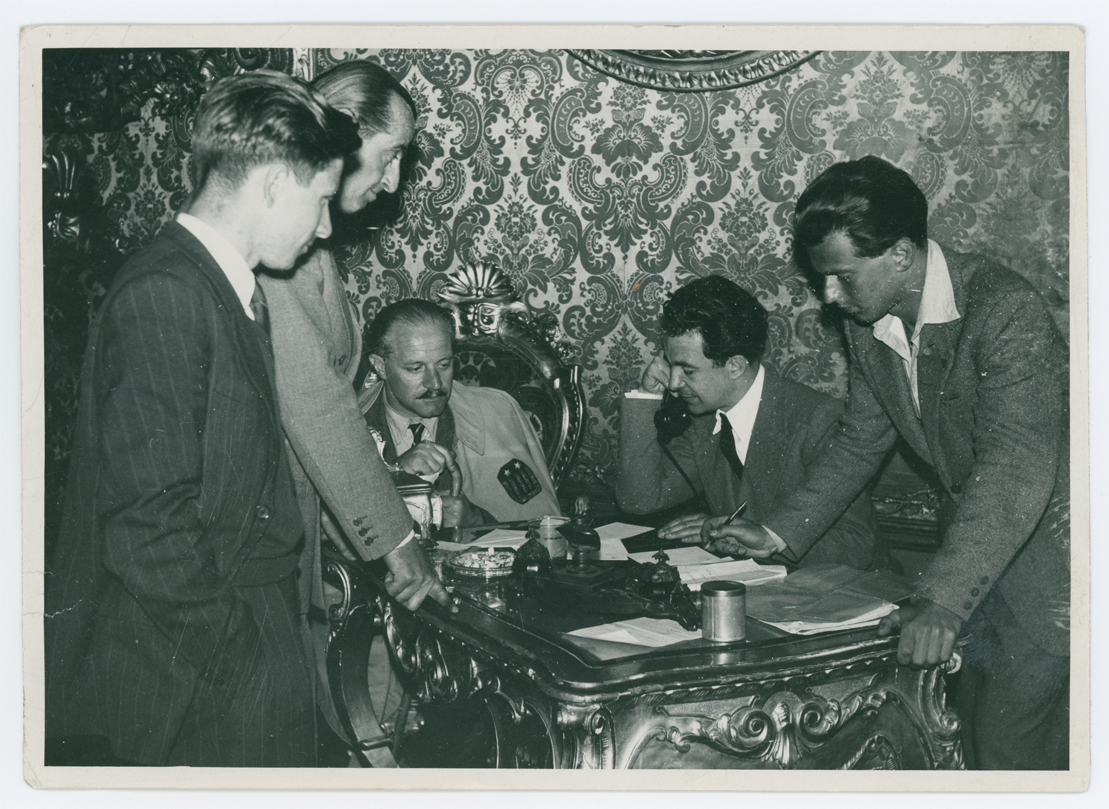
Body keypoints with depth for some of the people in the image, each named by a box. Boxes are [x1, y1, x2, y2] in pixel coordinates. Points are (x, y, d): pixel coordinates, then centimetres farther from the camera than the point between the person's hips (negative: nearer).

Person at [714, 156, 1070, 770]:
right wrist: (781, 532, 3)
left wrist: (942, 599, -40)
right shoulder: (867, 324, -1)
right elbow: (860, 443, 11)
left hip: (1046, 543, -7)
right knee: (975, 733, 12)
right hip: (971, 537, 7)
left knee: (1013, 747, -5)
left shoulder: (1004, 311, -25)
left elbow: (1016, 470, -33)